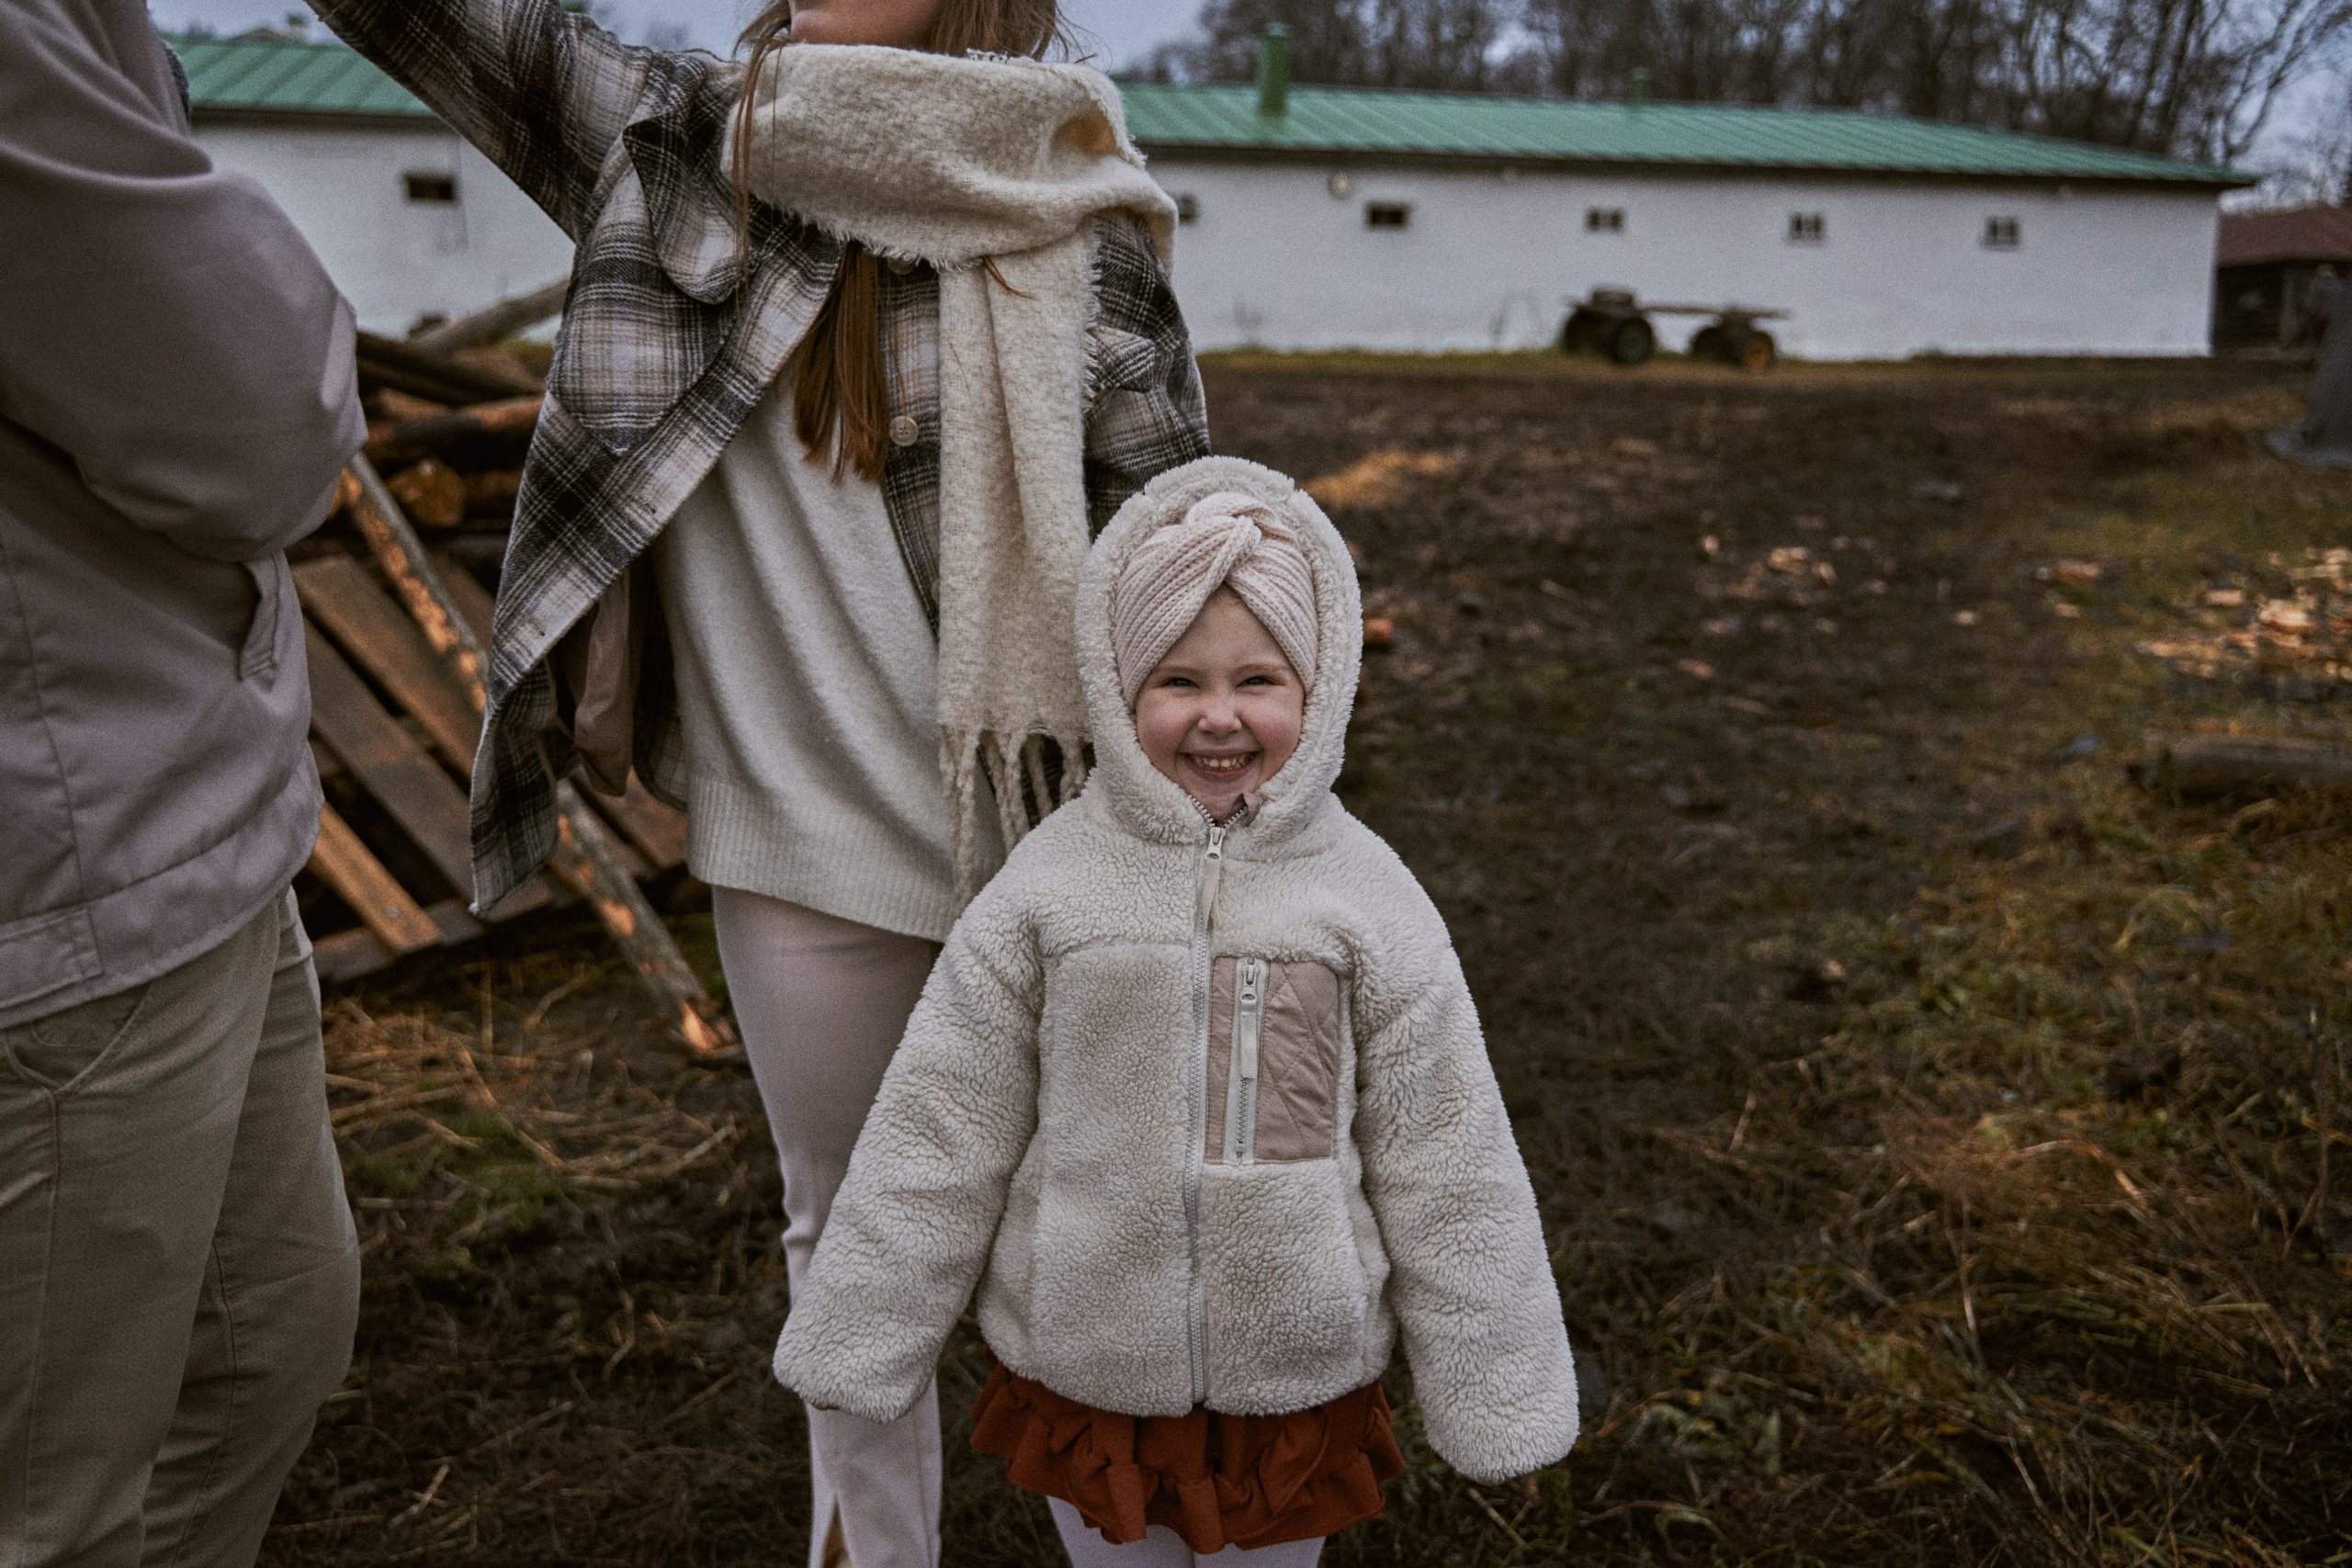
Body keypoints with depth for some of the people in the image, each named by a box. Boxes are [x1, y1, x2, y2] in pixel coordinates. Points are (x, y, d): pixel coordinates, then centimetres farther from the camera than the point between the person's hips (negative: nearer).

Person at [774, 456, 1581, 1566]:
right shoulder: (1052, 885, -11)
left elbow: (1443, 1161, -4)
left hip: (1297, 1378, 0)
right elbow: (943, 1130, -4)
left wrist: (1493, 1390, 2)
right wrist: (858, 1342, 0)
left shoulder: (1365, 899, -11)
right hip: (1086, 1371, 0)